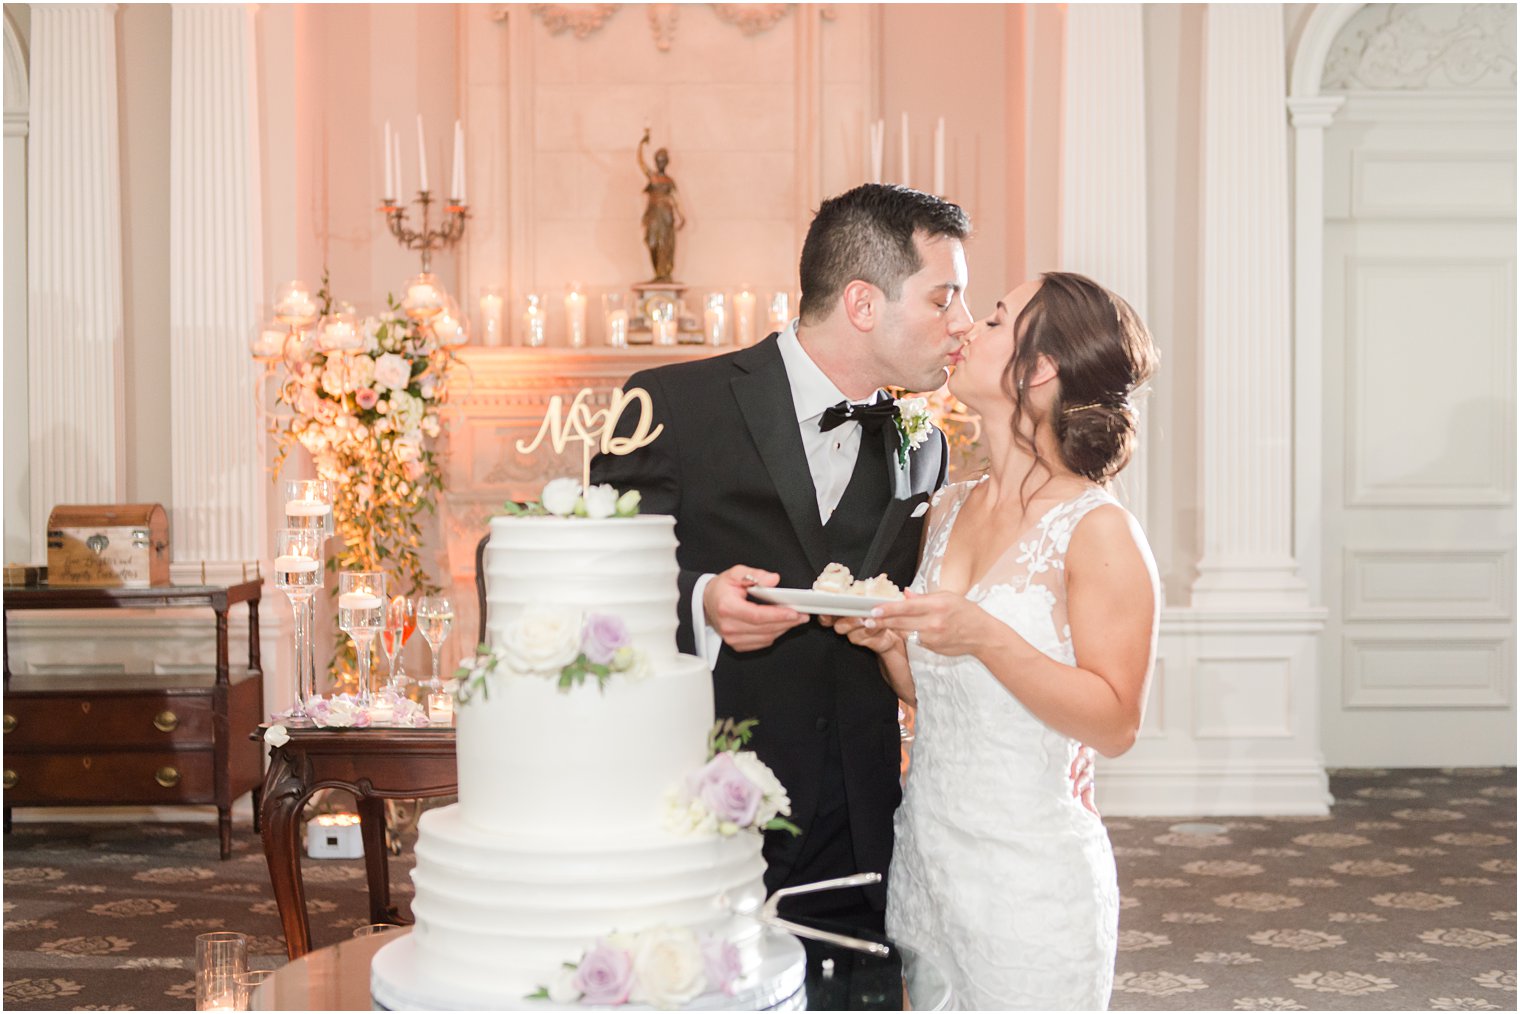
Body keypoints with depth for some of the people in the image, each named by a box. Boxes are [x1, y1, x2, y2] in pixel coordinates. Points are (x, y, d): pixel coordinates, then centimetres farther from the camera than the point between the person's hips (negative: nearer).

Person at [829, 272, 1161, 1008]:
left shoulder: (1098, 530, -13)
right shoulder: (949, 511, 7)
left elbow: (1114, 724, -17)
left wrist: (987, 638, -27)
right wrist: (887, 641, -5)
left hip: (1029, 883, -6)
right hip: (922, 860, 6)